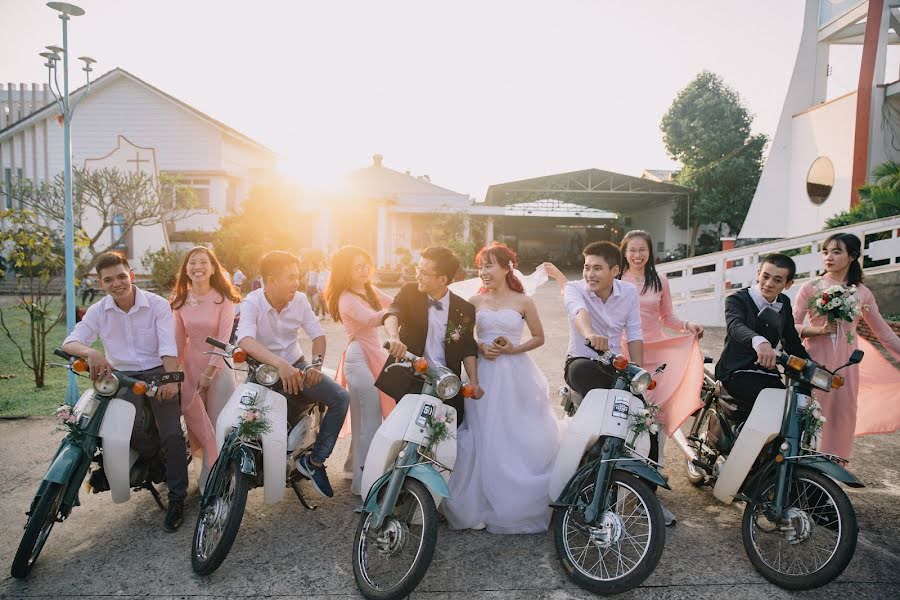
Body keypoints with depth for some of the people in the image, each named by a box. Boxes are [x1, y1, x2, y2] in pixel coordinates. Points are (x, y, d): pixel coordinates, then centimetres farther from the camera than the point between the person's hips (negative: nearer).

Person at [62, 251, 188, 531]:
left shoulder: (158, 305, -5)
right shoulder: (98, 311, 3)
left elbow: (168, 346, -13)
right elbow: (70, 342, -5)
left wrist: (170, 379, -29)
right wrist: (91, 352, -29)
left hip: (158, 373, -2)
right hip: (121, 376, 2)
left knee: (172, 434, -13)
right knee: (130, 424, -23)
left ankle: (176, 498, 0)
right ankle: (153, 458, 12)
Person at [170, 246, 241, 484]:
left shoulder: (223, 299, -9)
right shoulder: (181, 301, 3)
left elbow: (224, 339, -12)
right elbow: (179, 339, 8)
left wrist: (209, 373, -16)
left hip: (218, 367, -4)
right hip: (191, 367, 4)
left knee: (217, 425, -1)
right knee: (197, 422, 6)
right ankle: (208, 476, 22)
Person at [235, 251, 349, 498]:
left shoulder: (300, 300, -4)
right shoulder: (252, 303, -17)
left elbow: (318, 334, -1)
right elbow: (246, 341, -35)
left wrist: (316, 364, -22)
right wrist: (280, 364, -51)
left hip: (296, 366, 4)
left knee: (340, 398, -16)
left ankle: (314, 461, -7)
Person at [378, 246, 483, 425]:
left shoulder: (464, 310, 0)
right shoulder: (409, 292, -1)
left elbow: (468, 348, 6)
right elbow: (393, 313, -20)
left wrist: (473, 381, -8)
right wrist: (394, 337, -42)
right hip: (409, 382, 0)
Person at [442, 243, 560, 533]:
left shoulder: (523, 301, 2)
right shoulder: (475, 301, 7)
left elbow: (539, 337, 8)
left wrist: (513, 349, -7)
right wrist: (480, 349, -8)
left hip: (516, 376, -1)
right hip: (484, 375, 1)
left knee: (521, 440, 0)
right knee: (483, 441, 0)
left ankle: (521, 506, 17)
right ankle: (480, 506, 12)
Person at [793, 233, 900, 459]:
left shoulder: (863, 293, 7)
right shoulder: (811, 287, 0)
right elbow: (791, 326, -2)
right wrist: (820, 329, -17)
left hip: (846, 365, 3)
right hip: (815, 362, -2)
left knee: (842, 418, 6)